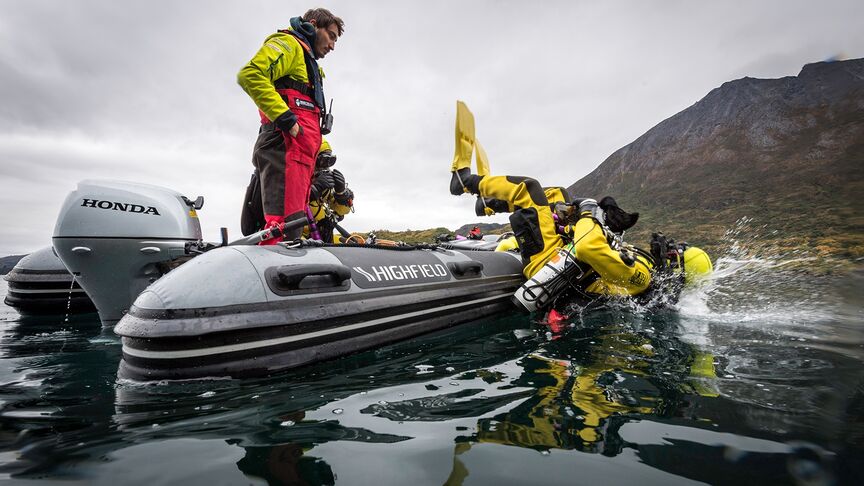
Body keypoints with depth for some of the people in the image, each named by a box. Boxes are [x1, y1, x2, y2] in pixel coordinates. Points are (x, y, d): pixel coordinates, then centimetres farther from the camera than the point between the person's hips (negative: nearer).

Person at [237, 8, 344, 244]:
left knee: (295, 227, 4)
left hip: (301, 153, 10)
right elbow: (249, 74, -12)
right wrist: (285, 117, -17)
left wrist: (323, 150, 21)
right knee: (285, 227, -24)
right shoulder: (288, 43, 8)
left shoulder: (309, 65, 37)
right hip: (285, 145, -10)